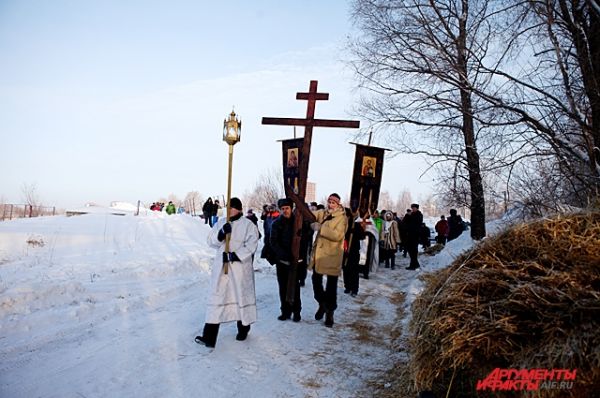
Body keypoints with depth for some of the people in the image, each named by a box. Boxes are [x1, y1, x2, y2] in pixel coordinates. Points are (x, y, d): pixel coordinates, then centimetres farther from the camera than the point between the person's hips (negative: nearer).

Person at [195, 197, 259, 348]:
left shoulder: (248, 225, -5)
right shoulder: (221, 223, 9)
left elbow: (251, 245, -13)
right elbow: (210, 240, 2)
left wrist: (235, 255, -21)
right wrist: (221, 233, -17)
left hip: (240, 267, -3)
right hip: (221, 267, 4)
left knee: (242, 295, 10)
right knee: (217, 297, 1)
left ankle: (243, 329, 31)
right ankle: (209, 337, 2)